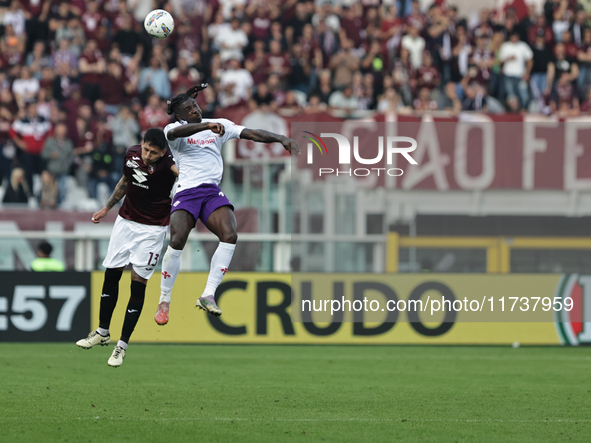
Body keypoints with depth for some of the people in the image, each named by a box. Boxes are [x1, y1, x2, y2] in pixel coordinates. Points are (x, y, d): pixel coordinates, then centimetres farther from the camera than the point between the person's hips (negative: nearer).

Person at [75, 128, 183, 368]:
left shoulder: (167, 162, -21)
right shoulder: (131, 154, -5)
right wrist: (106, 208, 22)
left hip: (152, 229, -5)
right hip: (126, 221, 5)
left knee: (138, 284, -5)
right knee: (111, 276, 9)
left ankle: (122, 344, 3)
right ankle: (102, 332, 26)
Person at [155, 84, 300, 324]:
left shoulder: (220, 126, 12)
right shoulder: (174, 130, 2)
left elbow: (251, 133, 5)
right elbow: (176, 132, -23)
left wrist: (281, 138, -10)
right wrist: (207, 125, -38)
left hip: (213, 192, 3)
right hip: (186, 193, -3)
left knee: (230, 236, -22)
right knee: (177, 242, -21)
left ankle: (208, 295, -18)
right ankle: (164, 301, -2)